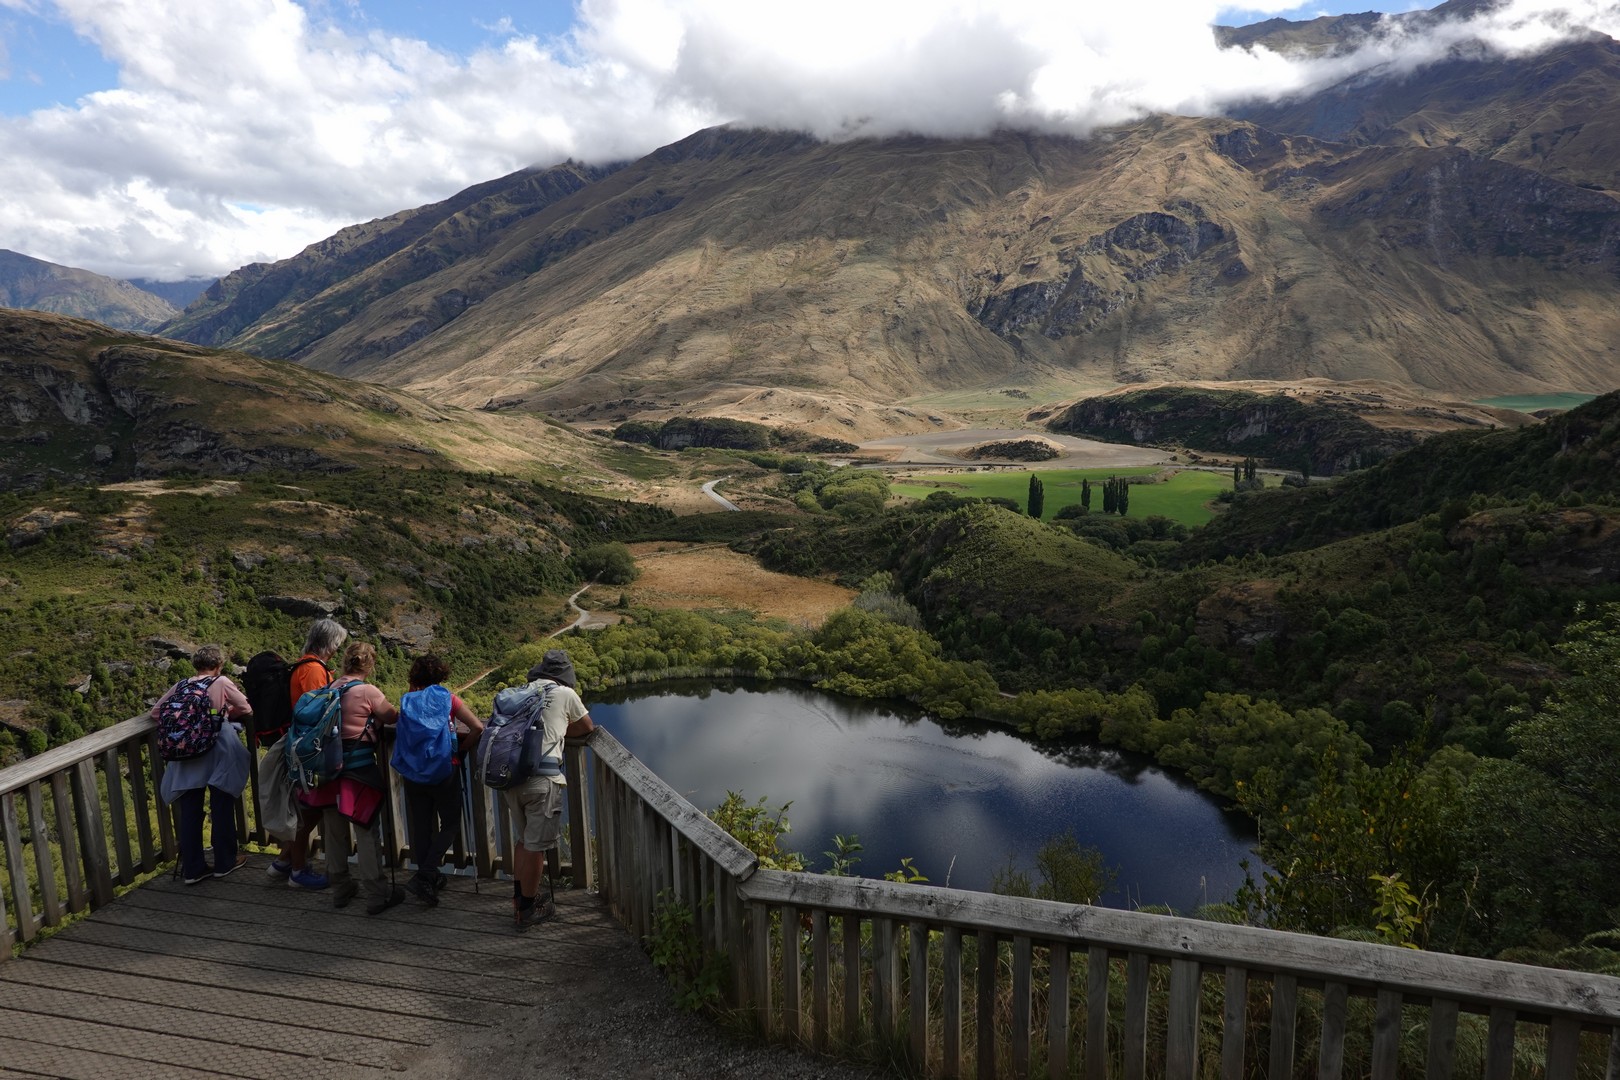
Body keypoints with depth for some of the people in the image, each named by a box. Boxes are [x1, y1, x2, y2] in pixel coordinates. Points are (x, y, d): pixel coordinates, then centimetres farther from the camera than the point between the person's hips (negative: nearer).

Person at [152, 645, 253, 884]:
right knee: (222, 808, 9)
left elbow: (155, 712, 17)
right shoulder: (222, 683, 0)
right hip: (217, 756, -3)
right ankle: (225, 862, 19)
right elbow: (246, 709, 8)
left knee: (190, 811, 8)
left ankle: (192, 868, 14)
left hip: (185, 756, 3)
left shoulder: (180, 686, 10)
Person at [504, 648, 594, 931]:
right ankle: (527, 912, 14)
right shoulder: (566, 694, 4)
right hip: (541, 780, -6)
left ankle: (519, 900, 32)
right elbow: (587, 727, 17)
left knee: (524, 840, 22)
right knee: (536, 847, 5)